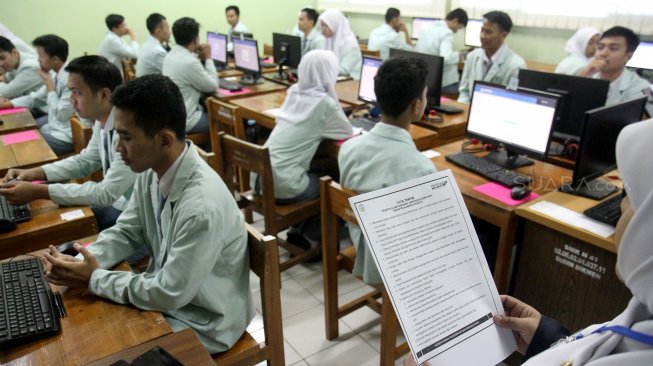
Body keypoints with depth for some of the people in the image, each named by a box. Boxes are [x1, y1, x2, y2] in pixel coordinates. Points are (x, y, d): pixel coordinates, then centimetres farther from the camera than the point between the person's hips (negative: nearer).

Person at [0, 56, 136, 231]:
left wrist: (38, 191, -23)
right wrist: (35, 173, 1)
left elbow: (105, 194, -27)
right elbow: (85, 161, 14)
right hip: (115, 202, 7)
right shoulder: (103, 120, -1)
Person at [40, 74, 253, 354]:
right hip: (165, 294, 7)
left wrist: (95, 278, -15)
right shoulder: (152, 171, -9)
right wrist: (85, 261, -13)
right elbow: (126, 232, 5)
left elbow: (169, 294, -25)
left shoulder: (202, 205, -35)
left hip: (202, 322, -6)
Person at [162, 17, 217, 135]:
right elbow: (213, 86, -12)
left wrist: (201, 59, 7)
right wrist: (208, 58, -4)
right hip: (184, 121, -9)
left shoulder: (171, 55, 6)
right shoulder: (189, 62, -24)